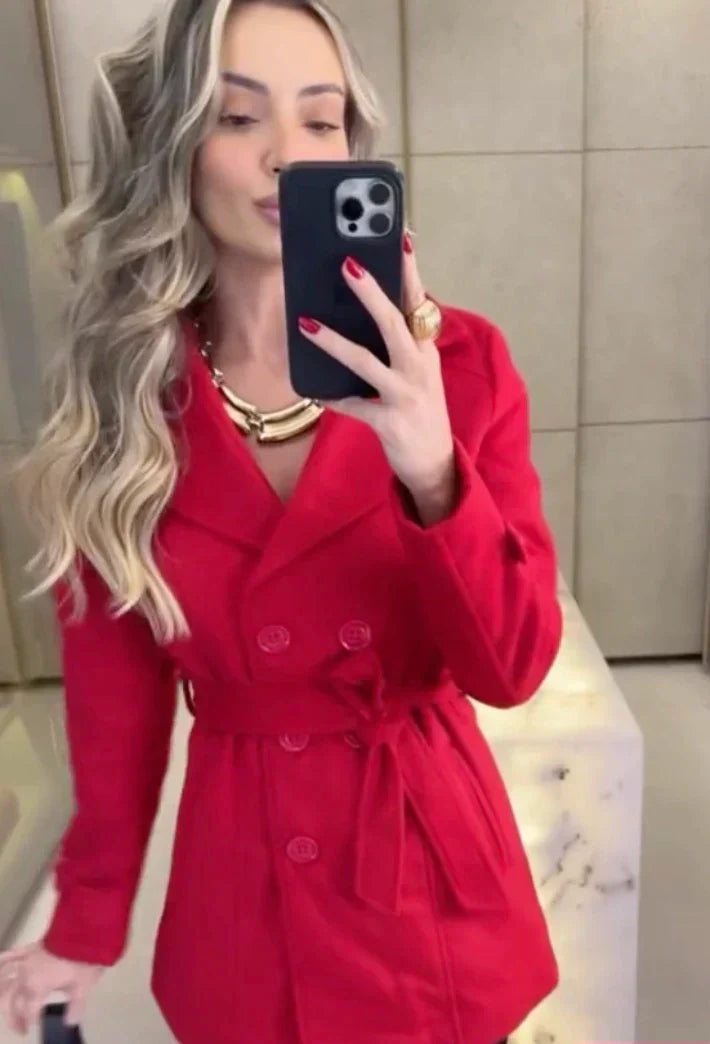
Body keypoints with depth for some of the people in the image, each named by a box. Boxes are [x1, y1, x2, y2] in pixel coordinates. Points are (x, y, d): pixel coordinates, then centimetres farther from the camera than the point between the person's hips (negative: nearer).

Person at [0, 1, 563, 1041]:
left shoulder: (458, 361, -12)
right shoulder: (114, 391, -9)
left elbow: (512, 667, -14)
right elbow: (114, 688, -1)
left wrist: (432, 470, -32)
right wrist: (89, 918, 7)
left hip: (434, 872, 0)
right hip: (240, 882, 1)